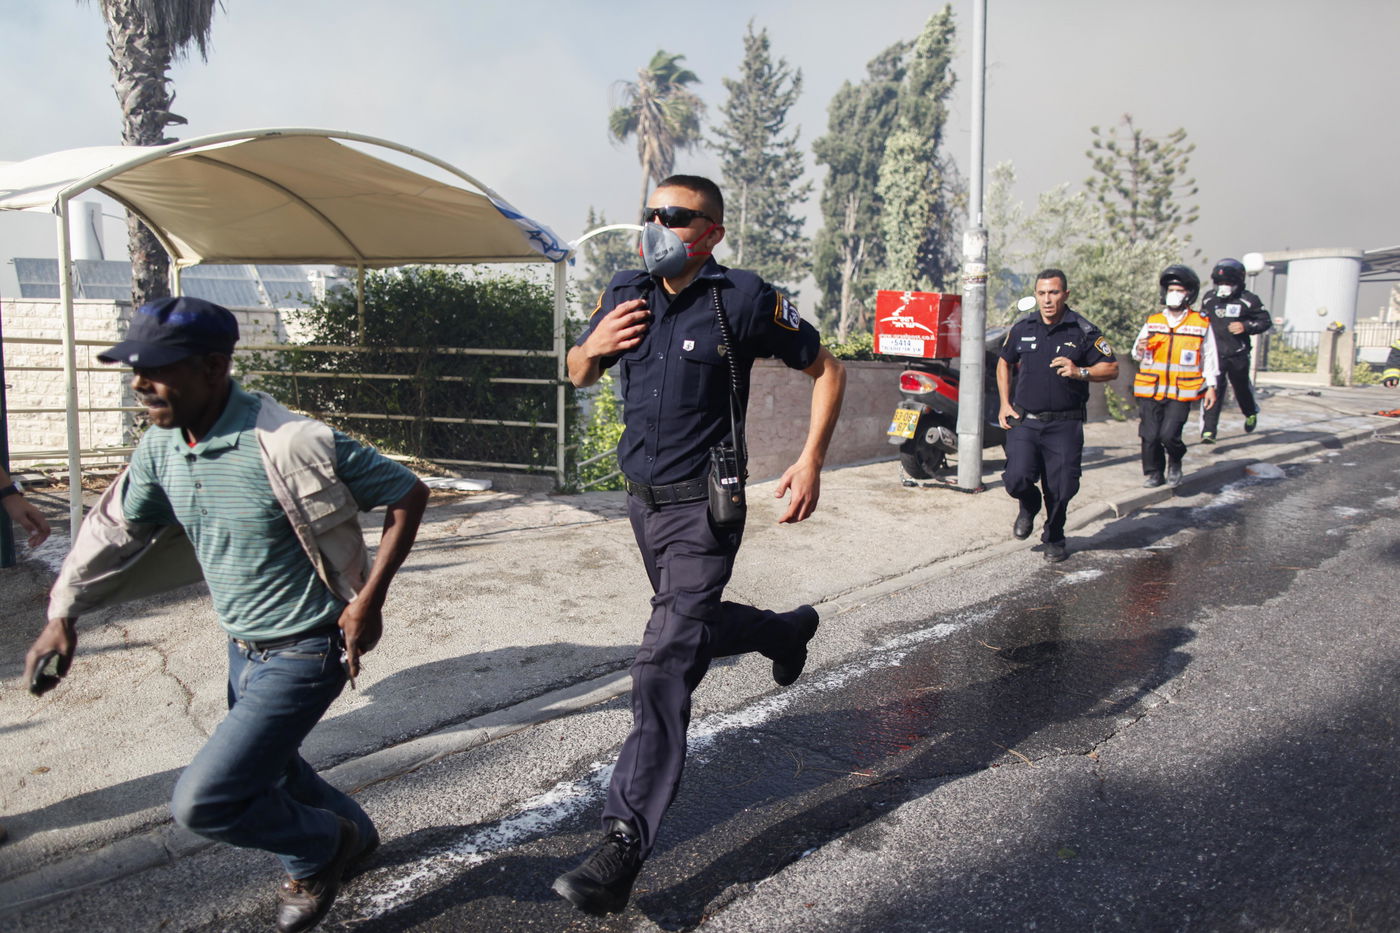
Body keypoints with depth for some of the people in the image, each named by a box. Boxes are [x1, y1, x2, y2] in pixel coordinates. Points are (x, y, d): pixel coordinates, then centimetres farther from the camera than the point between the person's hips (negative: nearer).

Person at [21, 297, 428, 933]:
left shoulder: (288, 443, -28)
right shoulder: (161, 445, -4)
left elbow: (408, 494, -21)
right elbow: (115, 529, 12)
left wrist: (368, 601, -21)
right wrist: (62, 618, 11)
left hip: (304, 653, -8)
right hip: (244, 647, 8)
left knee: (202, 801, -9)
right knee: (264, 773, 26)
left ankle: (319, 846, 20)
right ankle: (350, 835, 54)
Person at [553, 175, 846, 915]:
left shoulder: (744, 299, -11)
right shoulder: (626, 293, 4)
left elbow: (826, 370, -2)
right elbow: (577, 376, 17)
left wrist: (811, 461, -11)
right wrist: (593, 345, -7)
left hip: (703, 506, -7)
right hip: (642, 499, 7)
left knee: (663, 665, -12)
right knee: (694, 627, 25)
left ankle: (624, 847, -6)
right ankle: (789, 631, 55)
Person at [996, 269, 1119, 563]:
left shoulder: (1083, 331, -2)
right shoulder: (1022, 328, 6)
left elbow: (1111, 369, 1)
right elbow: (1004, 363, 21)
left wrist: (1080, 372, -19)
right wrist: (1005, 404, 11)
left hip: (1065, 425, -1)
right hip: (1024, 421, 2)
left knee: (1061, 488, 0)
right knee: (1017, 478, -14)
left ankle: (1054, 537, 29)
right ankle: (1029, 506, 24)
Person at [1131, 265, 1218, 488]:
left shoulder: (1202, 324, 5)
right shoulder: (1152, 322, 10)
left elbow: (1209, 358, 10)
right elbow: (1136, 355, 15)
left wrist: (1211, 386, 8)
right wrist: (1139, 350, -7)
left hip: (1182, 393, -2)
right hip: (1150, 390, 2)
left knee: (1169, 434, -13)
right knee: (1150, 436, 1)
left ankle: (1175, 462, 18)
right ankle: (1153, 473, 21)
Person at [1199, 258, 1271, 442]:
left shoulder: (1248, 300, -4)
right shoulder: (1209, 299, 7)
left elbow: (1265, 321, 0)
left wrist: (1246, 326, -15)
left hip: (1238, 354, -1)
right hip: (1215, 353, 1)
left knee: (1242, 387, 16)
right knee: (1214, 389, -11)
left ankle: (1251, 414, 47)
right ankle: (1208, 430, -14)